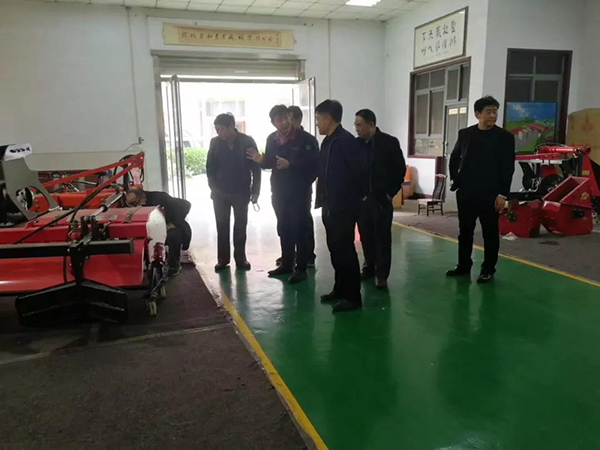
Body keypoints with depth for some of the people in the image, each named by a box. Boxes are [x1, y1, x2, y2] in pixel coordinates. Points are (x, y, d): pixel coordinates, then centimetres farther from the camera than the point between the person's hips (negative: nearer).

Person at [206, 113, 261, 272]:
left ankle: (240, 257, 16)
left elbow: (256, 168, -4)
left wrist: (255, 191, -6)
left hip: (241, 192, -1)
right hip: (220, 193, 2)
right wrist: (213, 187, 0)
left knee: (240, 226, 5)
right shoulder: (215, 142, -2)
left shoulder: (247, 142, -8)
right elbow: (210, 167, 6)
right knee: (222, 226, 5)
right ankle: (223, 258, 14)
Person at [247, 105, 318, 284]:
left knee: (298, 229, -1)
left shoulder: (305, 138, -12)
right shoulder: (271, 139, 5)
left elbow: (314, 163, -18)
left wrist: (290, 164, -24)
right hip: (279, 191, 5)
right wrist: (261, 160, -9)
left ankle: (301, 268, 8)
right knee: (283, 229, 13)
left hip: (299, 192, -5)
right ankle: (286, 264, 25)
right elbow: (269, 163, 12)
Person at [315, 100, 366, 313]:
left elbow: (360, 171, -17)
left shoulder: (347, 141, -15)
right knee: (335, 248, 15)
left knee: (344, 249, -2)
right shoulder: (327, 142, 12)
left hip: (344, 206, -9)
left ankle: (353, 297, 9)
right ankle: (340, 289, 28)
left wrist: (355, 196, -7)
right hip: (330, 205, 9)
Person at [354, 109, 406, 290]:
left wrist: (390, 192, -6)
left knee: (382, 238, 2)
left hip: (381, 199, -3)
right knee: (366, 236, 9)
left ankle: (382, 275, 9)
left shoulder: (389, 142, -5)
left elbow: (400, 169, -3)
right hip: (361, 199, 3)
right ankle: (369, 267, 26)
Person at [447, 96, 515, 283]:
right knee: (465, 231, 11)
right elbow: (454, 158, 19)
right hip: (466, 192, 3)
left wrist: (502, 194, -11)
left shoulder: (505, 137, -2)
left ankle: (488, 269, 16)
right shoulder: (465, 134, 6)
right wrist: (455, 179, 9)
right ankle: (463, 266, 24)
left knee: (490, 233, 5)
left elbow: (508, 168, -5)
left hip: (490, 194, -3)